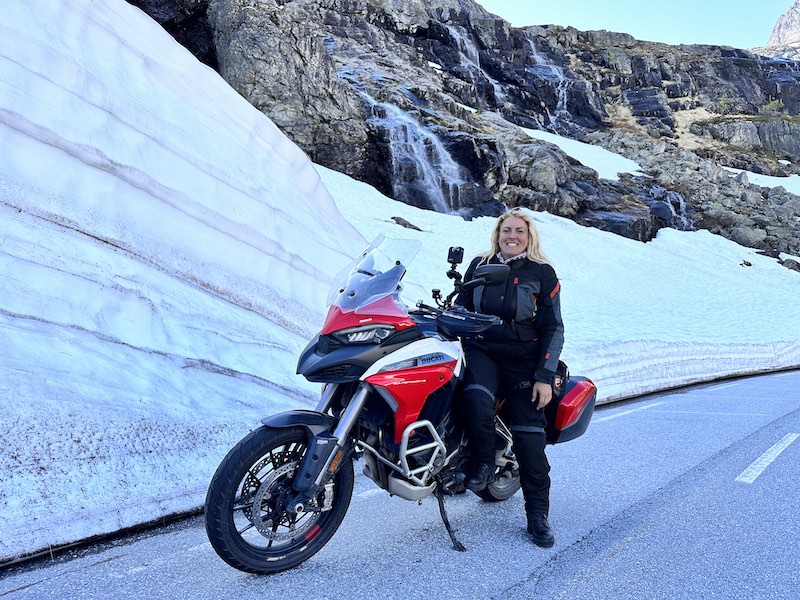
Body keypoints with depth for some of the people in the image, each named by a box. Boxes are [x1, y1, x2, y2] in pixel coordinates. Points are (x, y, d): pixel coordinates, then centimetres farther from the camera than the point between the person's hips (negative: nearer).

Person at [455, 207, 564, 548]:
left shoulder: (542, 274, 3)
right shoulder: (479, 265, 11)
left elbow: (553, 329, 2)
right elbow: (461, 308, 18)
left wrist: (544, 377, -6)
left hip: (523, 359, -1)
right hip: (481, 352, 2)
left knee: (529, 437, -6)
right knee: (475, 399, -31)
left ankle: (538, 516, 9)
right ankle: (482, 460, -4)